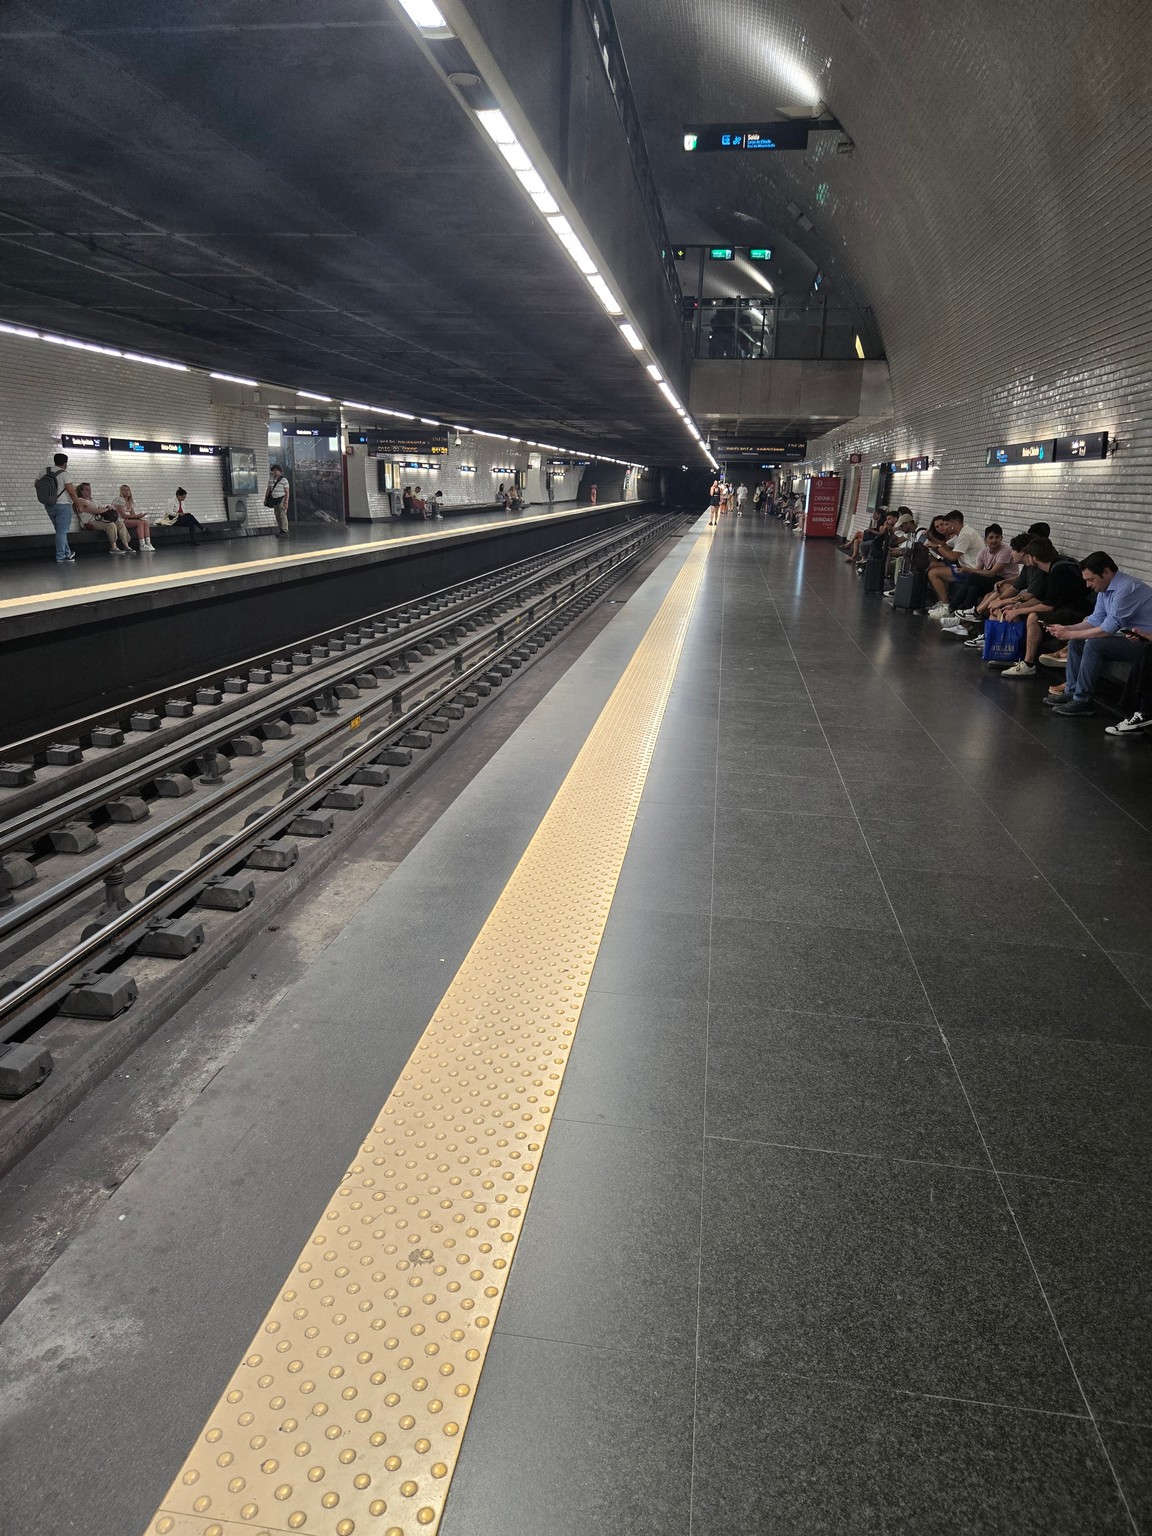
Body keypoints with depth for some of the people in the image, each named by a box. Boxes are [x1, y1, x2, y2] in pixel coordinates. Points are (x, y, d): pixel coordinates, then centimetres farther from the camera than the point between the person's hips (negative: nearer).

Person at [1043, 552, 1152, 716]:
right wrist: (1066, 629, -5)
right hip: (1127, 634, 10)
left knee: (1094, 644, -26)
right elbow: (1095, 620, 9)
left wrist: (1070, 634, -19)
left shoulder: (1126, 588, -24)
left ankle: (1083, 701, -19)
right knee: (1076, 642, 5)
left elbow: (1108, 629, -26)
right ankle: (1071, 692, 5)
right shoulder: (1105, 589, 5)